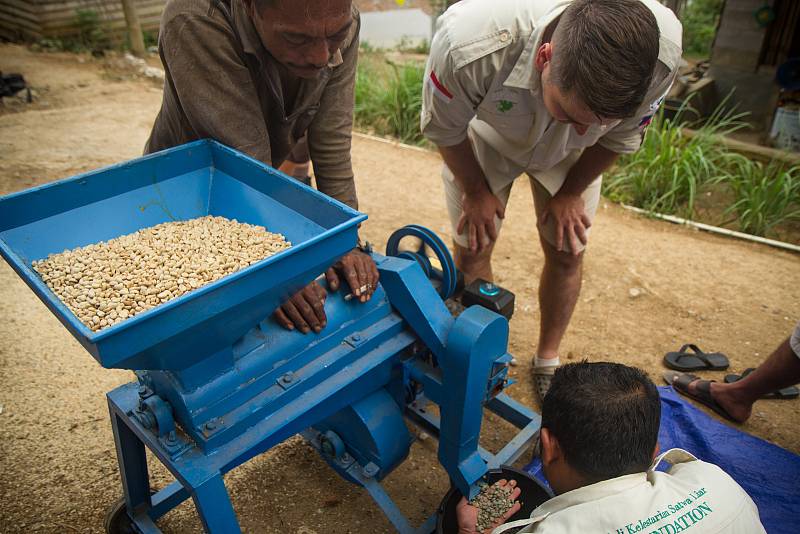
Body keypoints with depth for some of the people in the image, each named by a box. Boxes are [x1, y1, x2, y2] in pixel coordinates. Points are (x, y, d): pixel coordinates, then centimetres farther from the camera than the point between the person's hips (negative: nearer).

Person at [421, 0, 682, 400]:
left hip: (567, 153, 2)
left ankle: (548, 359, 29)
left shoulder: (661, 54, -36)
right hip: (485, 138, -1)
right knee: (471, 251, 1)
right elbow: (443, 128, -21)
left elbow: (619, 136, -12)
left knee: (566, 254, 3)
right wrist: (476, 191, -7)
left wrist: (570, 193, -2)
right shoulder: (469, 46, -44)